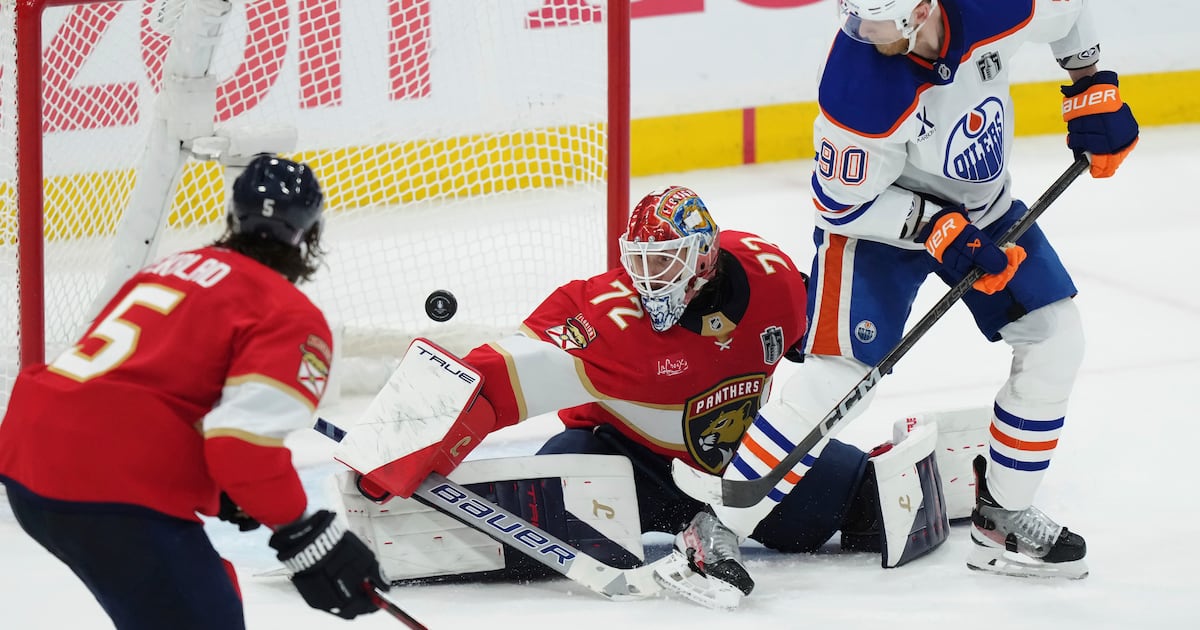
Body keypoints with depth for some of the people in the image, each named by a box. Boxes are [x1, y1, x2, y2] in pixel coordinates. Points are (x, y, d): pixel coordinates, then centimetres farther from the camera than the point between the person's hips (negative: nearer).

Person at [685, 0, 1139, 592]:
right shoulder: (860, 86, -36)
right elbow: (845, 204, -23)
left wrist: (1092, 88, 0)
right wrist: (939, 229, -27)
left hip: (980, 205, 6)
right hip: (875, 212, -5)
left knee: (1054, 339, 1)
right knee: (840, 370, -17)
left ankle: (1001, 518, 16)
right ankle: (716, 531, -12)